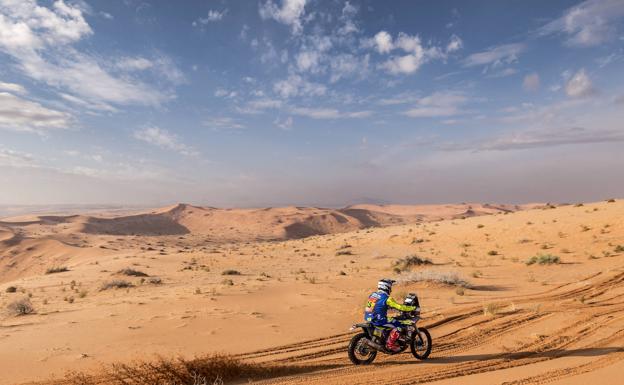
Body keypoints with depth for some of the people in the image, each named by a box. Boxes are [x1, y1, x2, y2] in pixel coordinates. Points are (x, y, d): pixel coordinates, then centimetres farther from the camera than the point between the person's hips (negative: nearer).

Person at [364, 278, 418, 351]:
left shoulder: (372, 295, 10)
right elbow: (400, 307, -13)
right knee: (398, 325, -3)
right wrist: (414, 308, -2)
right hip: (378, 320, -9)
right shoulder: (387, 298, -13)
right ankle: (390, 344, -3)